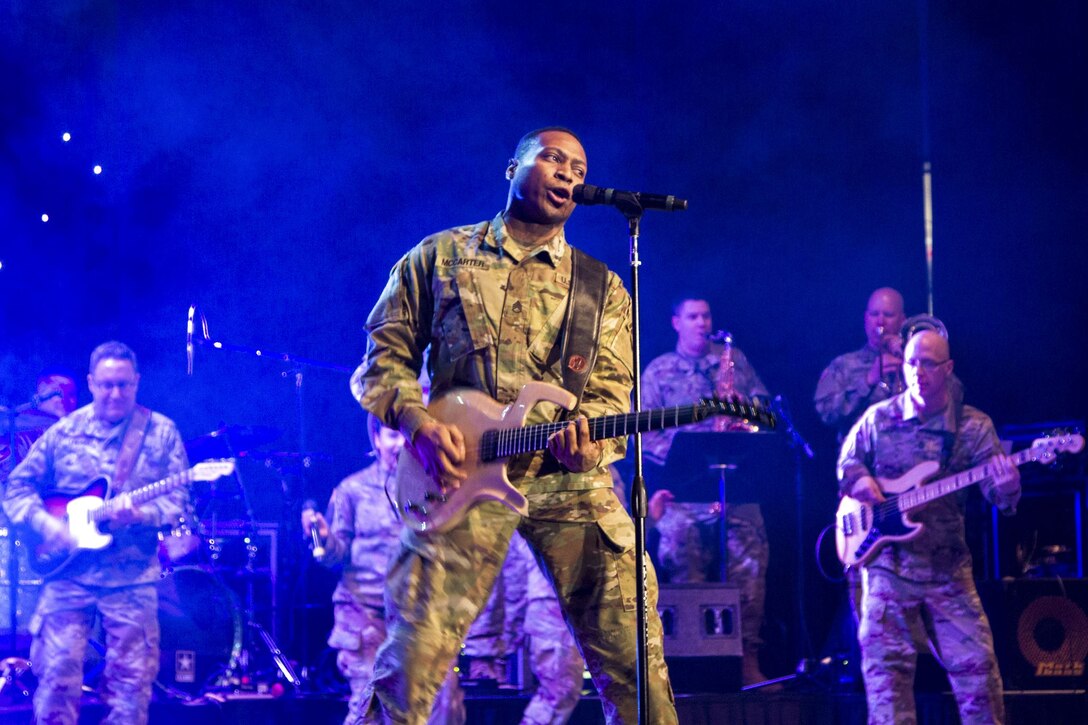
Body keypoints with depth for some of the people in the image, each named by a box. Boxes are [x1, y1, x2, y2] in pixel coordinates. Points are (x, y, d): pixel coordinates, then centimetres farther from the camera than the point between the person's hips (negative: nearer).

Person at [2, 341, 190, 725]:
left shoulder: (161, 432, 2)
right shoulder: (64, 431, 6)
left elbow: (178, 500, -3)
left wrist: (139, 513, -22)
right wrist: (43, 522, -8)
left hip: (132, 576, -1)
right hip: (68, 571, 1)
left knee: (130, 683, 1)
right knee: (56, 672, -4)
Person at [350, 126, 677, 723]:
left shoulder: (602, 289, 17)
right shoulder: (439, 258, 13)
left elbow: (613, 392, 8)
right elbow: (383, 359, 11)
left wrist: (584, 437, -15)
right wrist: (418, 423, -8)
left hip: (569, 479, 2)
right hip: (460, 478, -2)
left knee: (633, 660, -7)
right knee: (413, 657, -13)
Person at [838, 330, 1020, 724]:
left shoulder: (973, 426, 0)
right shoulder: (878, 418, 3)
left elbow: (994, 490, -6)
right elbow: (846, 460, 15)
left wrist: (1006, 489, -31)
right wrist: (858, 479, -8)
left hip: (947, 566, 0)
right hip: (887, 563, 0)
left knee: (974, 661, -2)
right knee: (886, 662, -1)